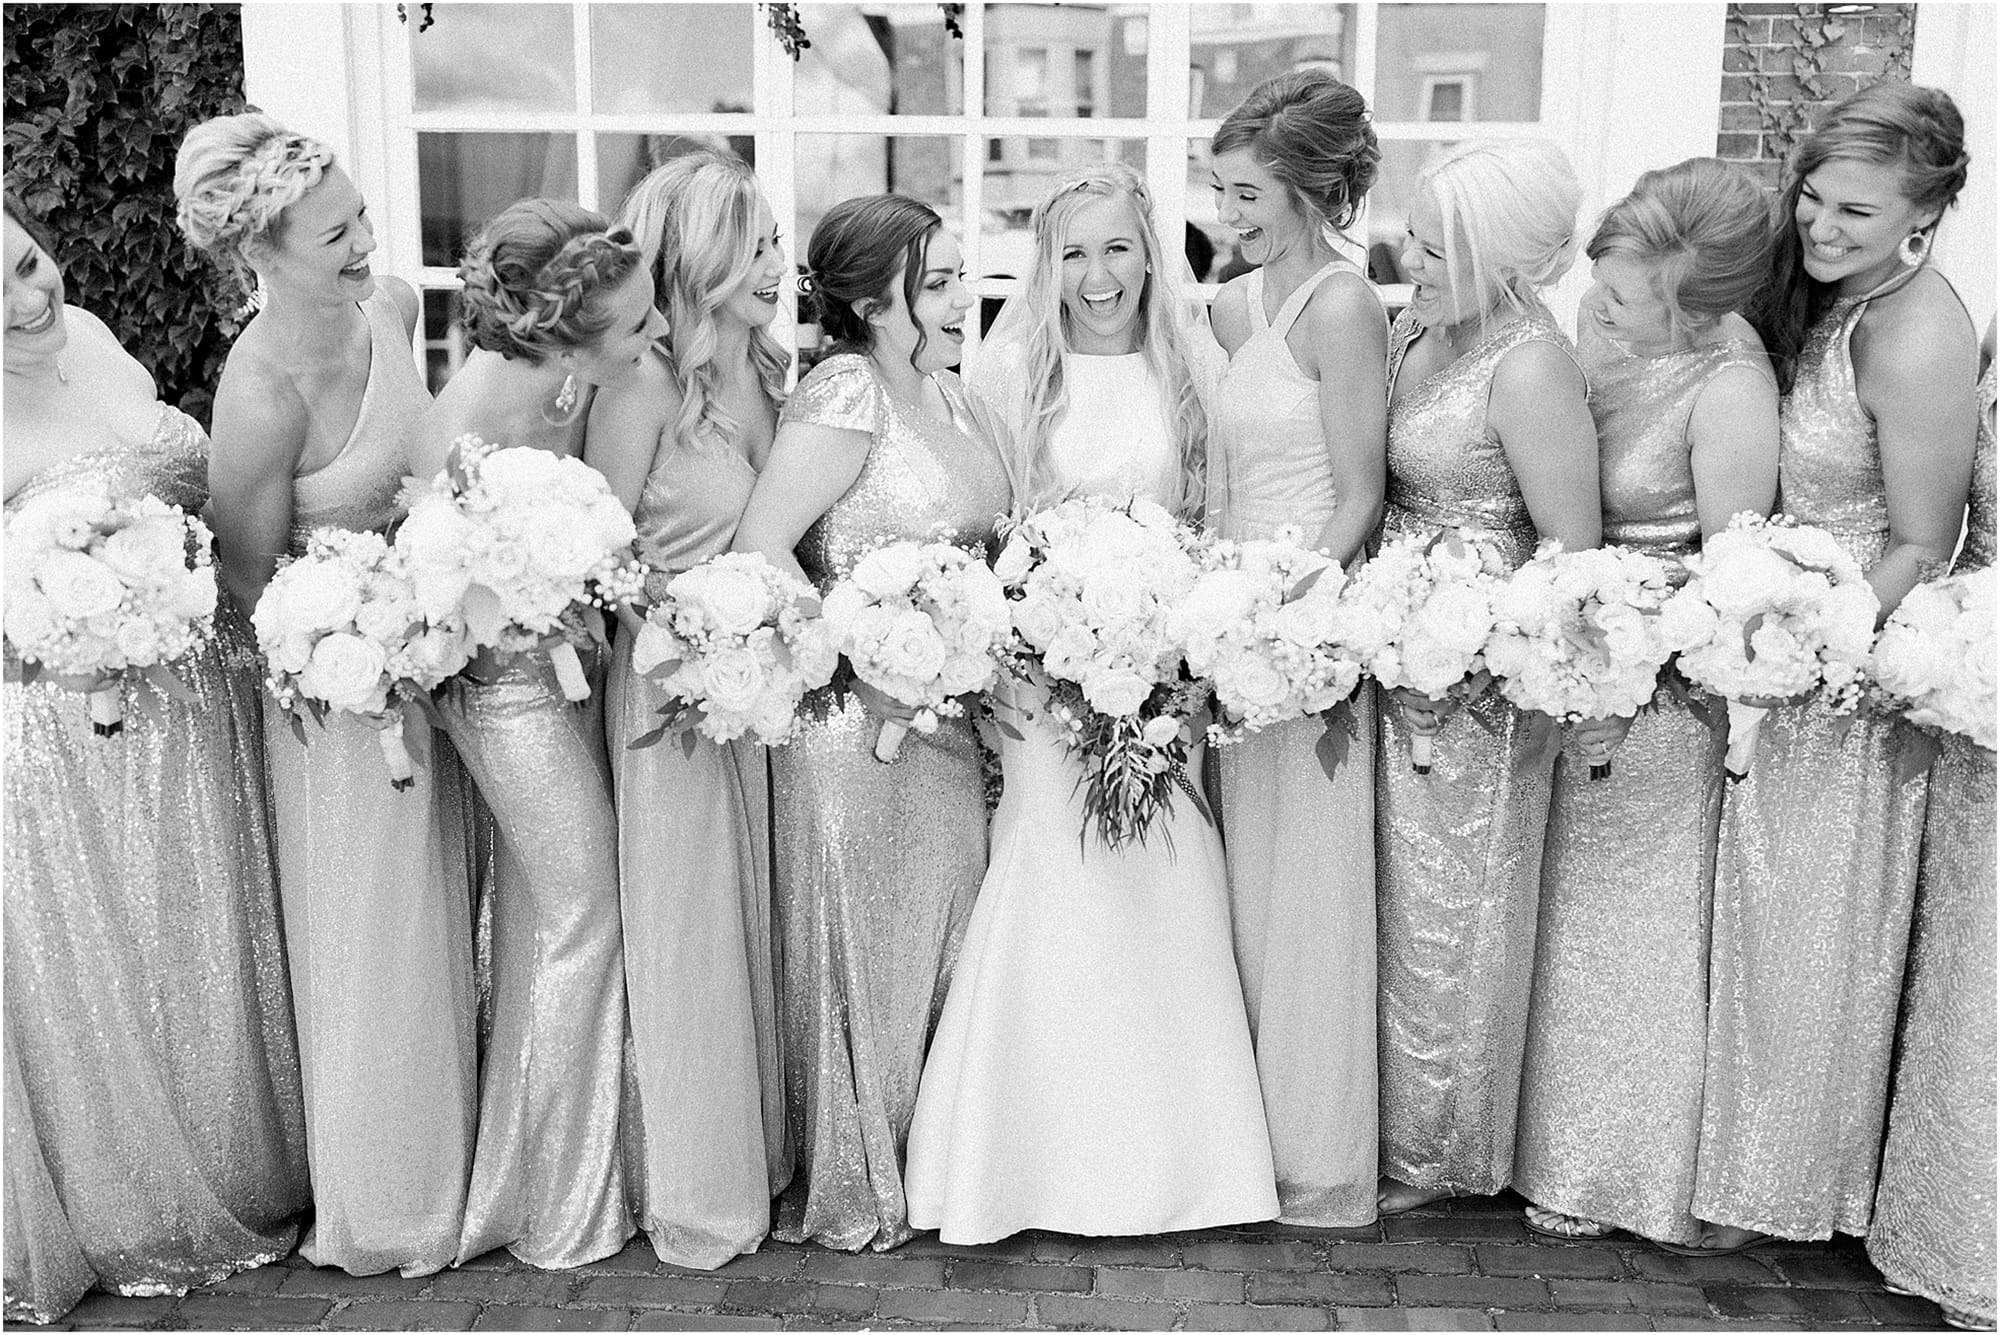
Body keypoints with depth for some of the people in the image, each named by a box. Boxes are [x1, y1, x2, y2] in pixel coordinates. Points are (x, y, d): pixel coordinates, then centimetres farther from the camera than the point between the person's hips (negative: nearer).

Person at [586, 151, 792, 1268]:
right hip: (676, 687, -6)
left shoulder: (772, 373, 6)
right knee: (690, 936, 6)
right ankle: (699, 1195, 22)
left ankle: (767, 1155, 33)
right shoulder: (643, 389, -14)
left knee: (764, 923, 16)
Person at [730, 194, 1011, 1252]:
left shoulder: (947, 392, 11)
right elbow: (758, 544, -22)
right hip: (856, 718, -8)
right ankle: (848, 1190, 24)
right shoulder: (844, 395, -15)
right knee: (858, 946, 5)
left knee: (939, 936, 16)